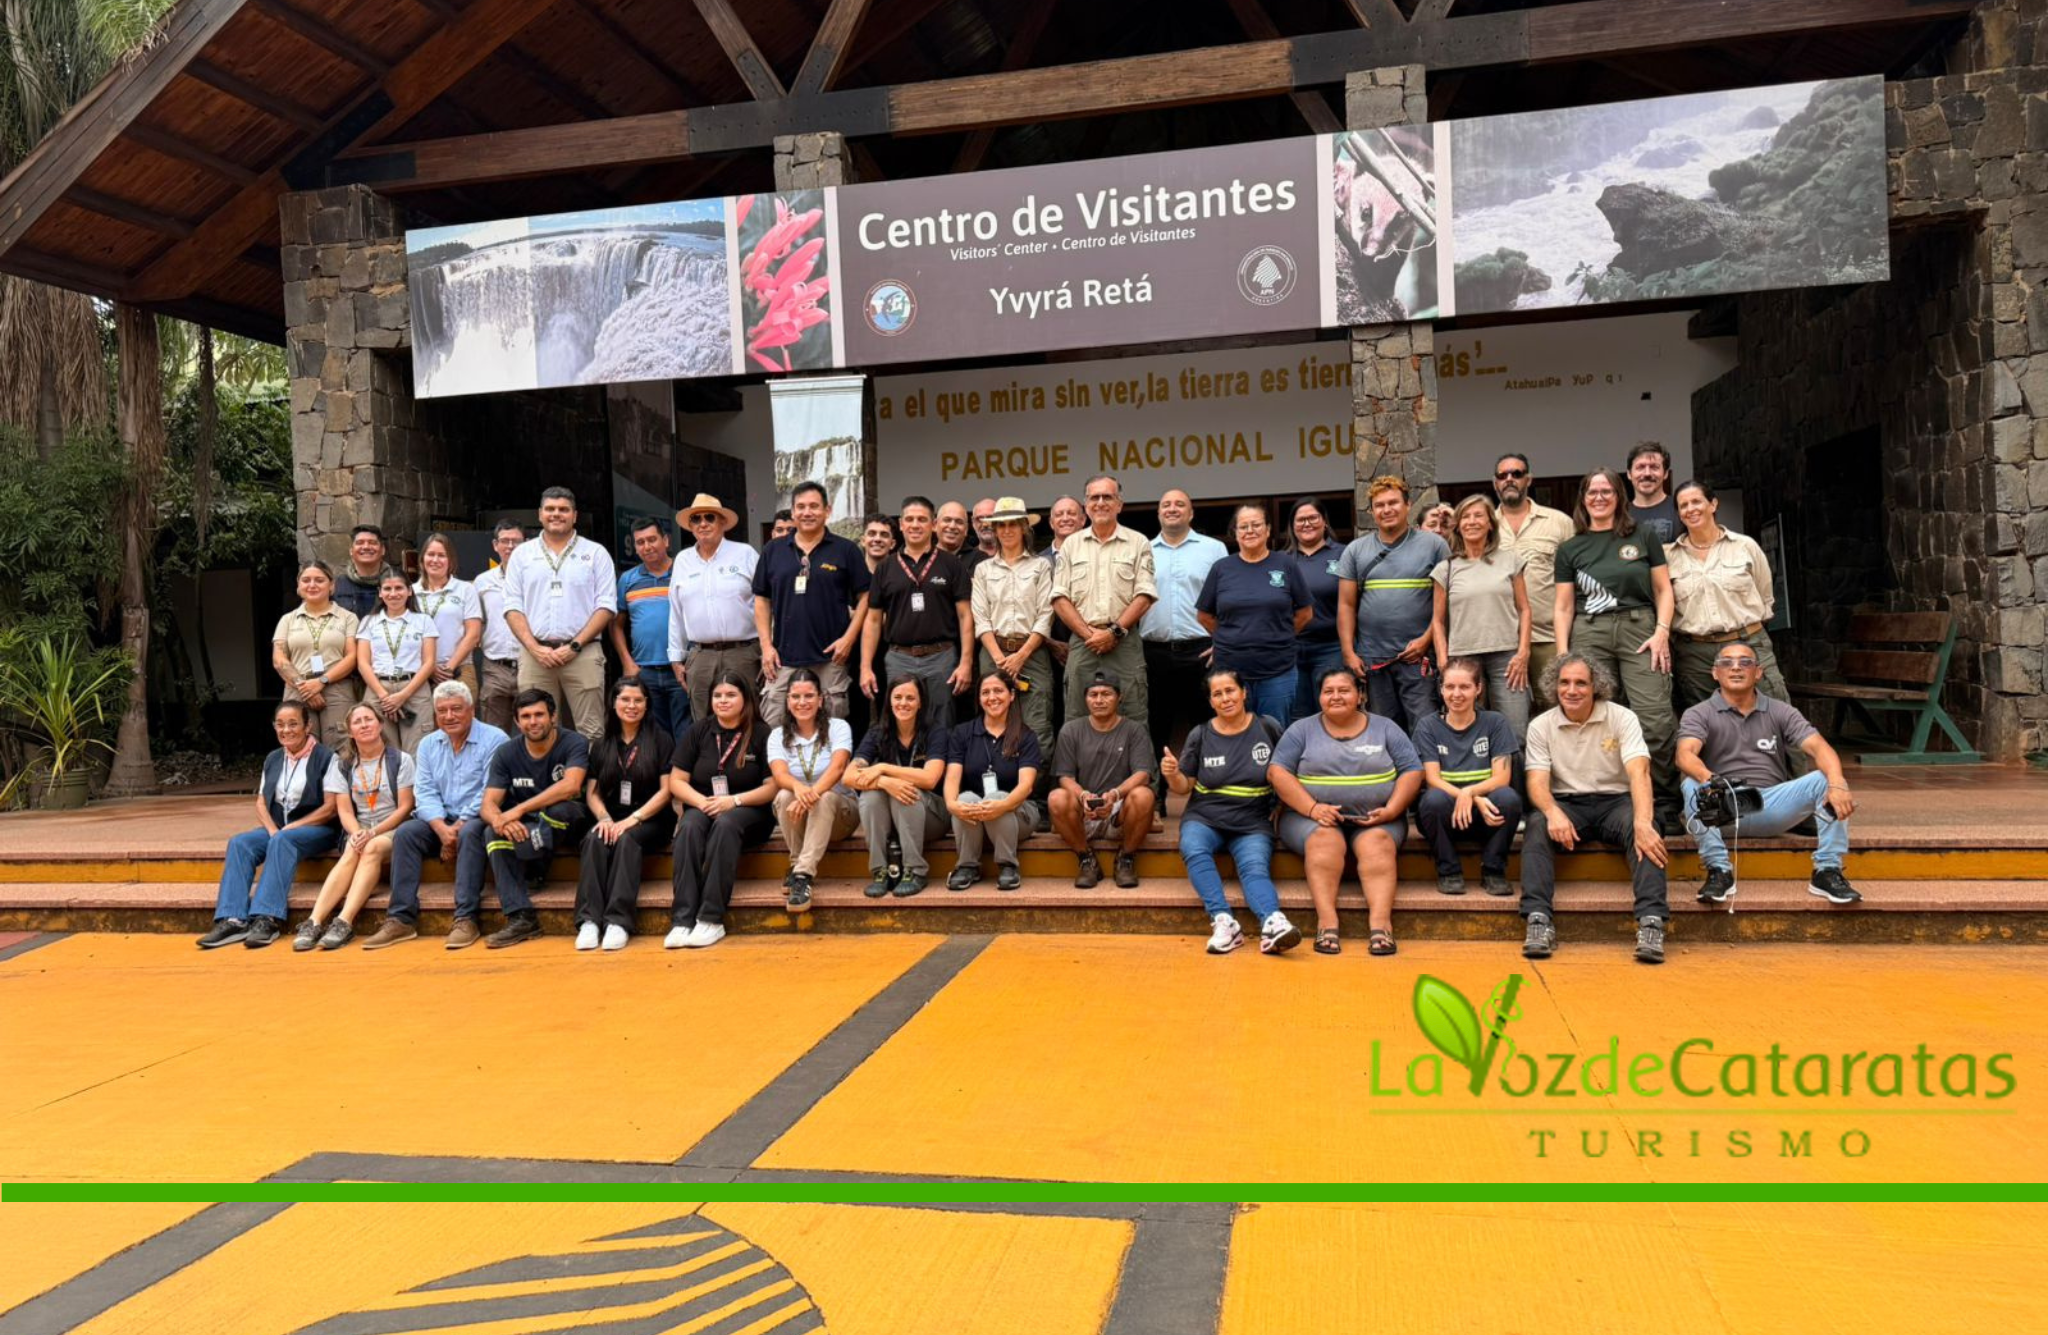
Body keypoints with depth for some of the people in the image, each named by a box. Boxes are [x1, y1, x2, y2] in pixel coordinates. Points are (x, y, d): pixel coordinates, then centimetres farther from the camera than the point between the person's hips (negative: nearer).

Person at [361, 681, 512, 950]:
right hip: (440, 821, 5)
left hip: (476, 819, -5)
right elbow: (425, 793, 2)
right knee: (405, 832, -19)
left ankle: (466, 919, -35)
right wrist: (442, 829, -16)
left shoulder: (494, 740, -7)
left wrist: (458, 827, -21)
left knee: (469, 833, -35)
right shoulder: (428, 744, 12)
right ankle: (401, 918, -21)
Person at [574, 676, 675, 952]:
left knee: (627, 839, -34)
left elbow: (666, 791, -4)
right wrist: (605, 818, -11)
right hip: (612, 818, 3)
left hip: (650, 820, -3)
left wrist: (632, 819, -15)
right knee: (594, 839, -29)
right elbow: (592, 792, 10)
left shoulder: (662, 741, 3)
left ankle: (619, 921, -38)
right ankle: (589, 919, -37)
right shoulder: (602, 746, 16)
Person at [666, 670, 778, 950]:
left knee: (725, 824, -36)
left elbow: (773, 786, -4)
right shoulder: (698, 731, 9)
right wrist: (702, 801, -13)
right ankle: (682, 919, -40)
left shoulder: (760, 735, 1)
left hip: (749, 811, -2)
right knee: (689, 827, -32)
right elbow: (676, 781, 6)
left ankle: (711, 919, -39)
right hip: (702, 806, 2)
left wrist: (734, 800, -17)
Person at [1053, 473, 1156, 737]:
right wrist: (1088, 633, -6)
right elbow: (1060, 598, 6)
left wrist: (1114, 632, -10)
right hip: (1082, 643, 2)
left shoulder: (1138, 544, 7)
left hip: (1124, 644, -2)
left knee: (1132, 721, -3)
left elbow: (1144, 596, -1)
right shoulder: (1071, 545, 12)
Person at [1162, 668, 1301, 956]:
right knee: (1193, 849, -33)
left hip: (1252, 823, 0)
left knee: (1255, 867, -29)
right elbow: (1184, 787, 8)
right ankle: (1223, 921, -41)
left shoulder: (1267, 728, 6)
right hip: (1205, 818, 0)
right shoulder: (1200, 735, 6)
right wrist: (1172, 775, -14)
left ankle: (1273, 924, -52)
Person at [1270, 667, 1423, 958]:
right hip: (1311, 817, 0)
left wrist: (1391, 810, -10)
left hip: (1376, 820, 1)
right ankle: (1326, 922, -41)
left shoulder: (1385, 728, 13)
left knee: (1377, 843, -31)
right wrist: (1312, 808, -15)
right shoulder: (1302, 730, 10)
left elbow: (1412, 771, 8)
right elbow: (1277, 772, -1)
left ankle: (1381, 922, -44)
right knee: (1325, 840, -32)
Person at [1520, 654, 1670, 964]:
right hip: (1566, 803, 1)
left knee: (1643, 832, -33)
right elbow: (1537, 781, -7)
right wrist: (1553, 812, -32)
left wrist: (1643, 823, -36)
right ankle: (1539, 920, -38)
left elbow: (1639, 772, -18)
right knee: (1537, 825, -31)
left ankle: (1651, 921, -39)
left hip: (1615, 800, -1)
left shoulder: (1622, 718, -4)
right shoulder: (1541, 726, 2)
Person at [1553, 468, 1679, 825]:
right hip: (1589, 635, 1)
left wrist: (1662, 632, -4)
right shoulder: (1570, 549, 14)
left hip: (1639, 629, -1)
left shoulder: (1644, 539, 13)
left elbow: (1663, 590, 11)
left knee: (1655, 721, -13)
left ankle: (1667, 805, -6)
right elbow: (1563, 606, 12)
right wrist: (1562, 654, 3)